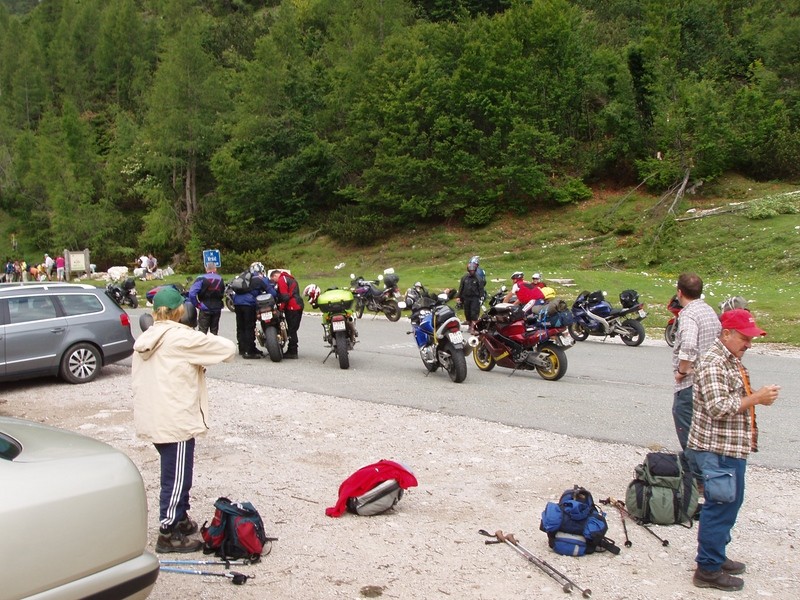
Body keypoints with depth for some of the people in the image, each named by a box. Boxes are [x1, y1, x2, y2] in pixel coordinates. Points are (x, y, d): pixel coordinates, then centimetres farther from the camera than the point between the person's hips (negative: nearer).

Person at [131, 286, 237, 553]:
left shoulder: (144, 339, 9)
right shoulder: (182, 338, -16)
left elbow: (138, 377, 12)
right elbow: (228, 348, -13)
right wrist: (208, 342, 7)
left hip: (153, 418, 9)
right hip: (176, 421, -9)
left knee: (175, 474, 23)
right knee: (177, 478, 2)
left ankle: (180, 519, 35)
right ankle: (168, 534, 9)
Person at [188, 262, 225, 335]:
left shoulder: (201, 279, -10)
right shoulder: (220, 279, 5)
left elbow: (192, 293, -19)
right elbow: (223, 293, 6)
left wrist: (196, 304, -9)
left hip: (205, 309, -4)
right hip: (217, 309, 4)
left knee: (202, 330, -2)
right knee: (214, 330, 12)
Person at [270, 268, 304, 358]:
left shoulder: (281, 280, -7)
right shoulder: (289, 278, 23)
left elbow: (285, 296, -16)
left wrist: (281, 307, -11)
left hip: (292, 307, -10)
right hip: (299, 305, 10)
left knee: (291, 330, -7)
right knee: (293, 329, 13)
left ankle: (292, 352, -5)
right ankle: (292, 351, 17)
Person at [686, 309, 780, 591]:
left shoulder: (733, 360, 14)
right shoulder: (713, 363, -19)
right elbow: (718, 407, -27)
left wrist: (759, 396, 6)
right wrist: (757, 398, -22)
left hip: (733, 448, 11)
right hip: (718, 450, -11)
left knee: (730, 503, 20)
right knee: (720, 506, -4)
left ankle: (716, 556, 33)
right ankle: (708, 570, 6)